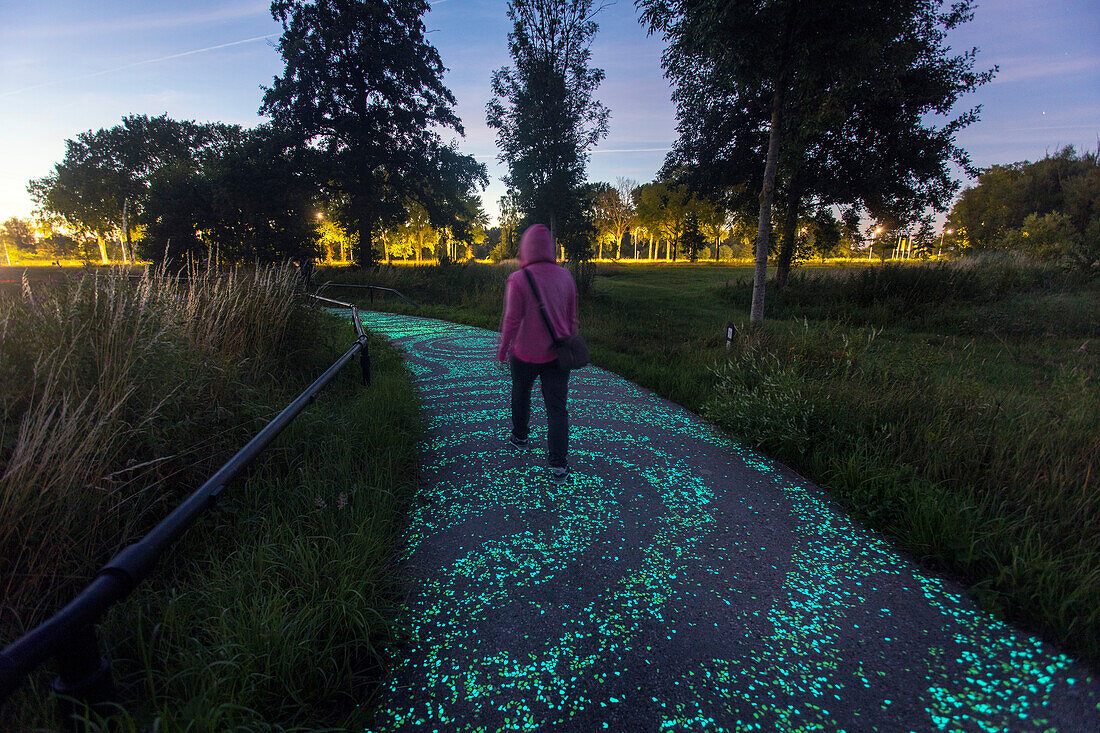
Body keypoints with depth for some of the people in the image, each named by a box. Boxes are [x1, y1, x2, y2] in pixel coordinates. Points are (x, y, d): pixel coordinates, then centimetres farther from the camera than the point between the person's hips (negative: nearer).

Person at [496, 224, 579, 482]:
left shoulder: (518, 280, -15)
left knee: (520, 394, 23)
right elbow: (571, 318, 6)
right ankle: (559, 465, 1)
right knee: (557, 407, 4)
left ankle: (520, 436, 44)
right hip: (556, 355, 3)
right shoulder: (565, 277, -1)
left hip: (525, 354, -2)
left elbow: (511, 321, -14)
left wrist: (502, 350, 0)